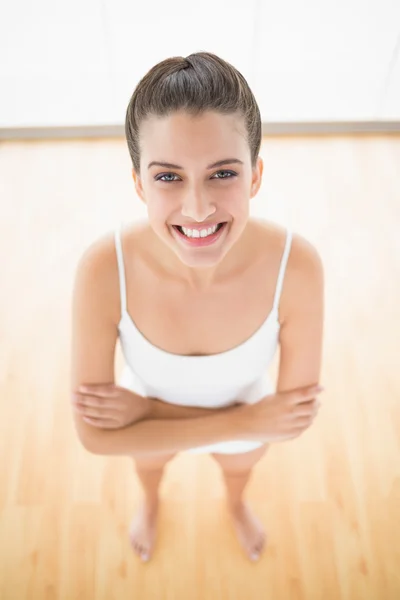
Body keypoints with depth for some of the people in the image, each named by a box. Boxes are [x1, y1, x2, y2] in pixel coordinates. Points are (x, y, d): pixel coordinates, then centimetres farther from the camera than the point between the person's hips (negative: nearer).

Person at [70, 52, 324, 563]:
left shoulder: (297, 266, -39)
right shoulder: (106, 270, -39)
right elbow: (95, 430, -30)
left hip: (246, 422, 1)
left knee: (239, 467, 37)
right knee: (149, 465, 36)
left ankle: (236, 505, 76)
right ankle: (150, 503, 76)